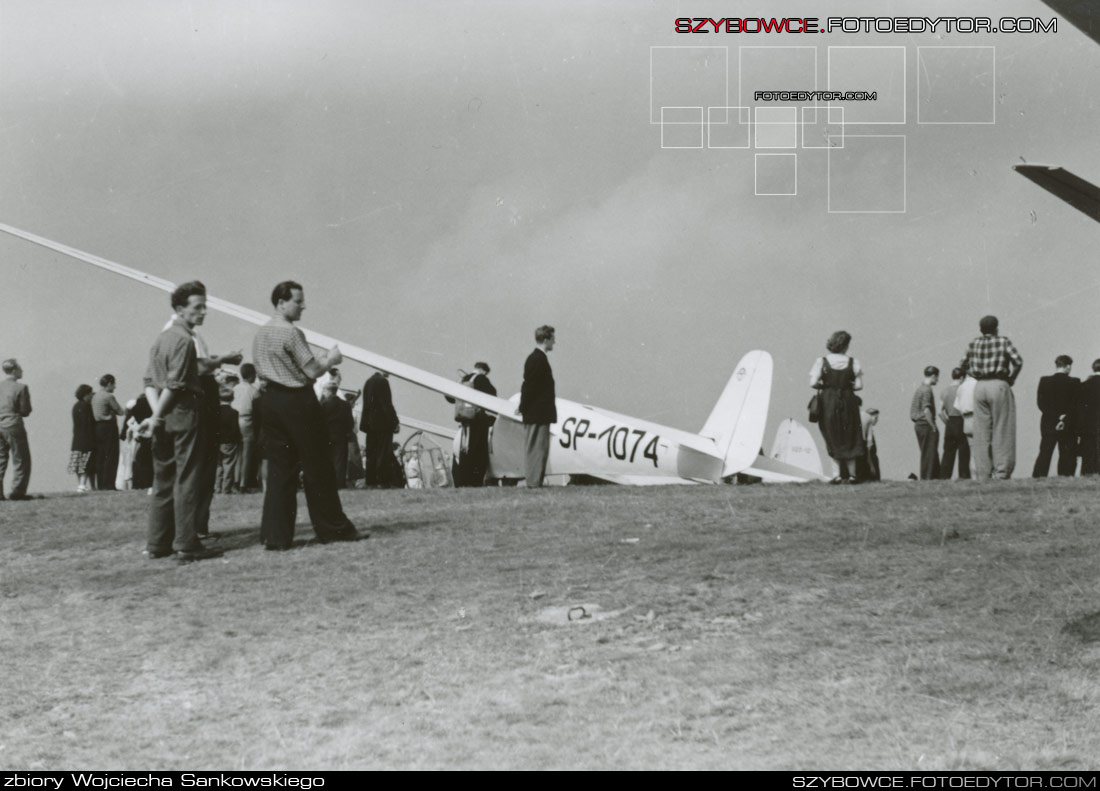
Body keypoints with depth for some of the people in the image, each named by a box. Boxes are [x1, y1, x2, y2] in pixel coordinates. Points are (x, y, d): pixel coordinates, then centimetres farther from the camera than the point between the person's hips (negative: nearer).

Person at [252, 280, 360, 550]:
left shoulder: (260, 335, 11)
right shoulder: (291, 333, -14)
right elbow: (312, 371, -15)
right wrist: (331, 359, 5)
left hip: (271, 401, 7)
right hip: (298, 401, -7)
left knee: (279, 469, 6)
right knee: (317, 468, 3)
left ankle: (275, 535, 2)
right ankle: (332, 529, 11)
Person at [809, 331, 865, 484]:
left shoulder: (821, 362, -6)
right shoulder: (853, 362, -3)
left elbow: (813, 383, -14)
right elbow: (859, 385, -4)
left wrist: (824, 386, 5)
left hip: (828, 402, -1)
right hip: (848, 402, 1)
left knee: (833, 438, 8)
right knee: (850, 438, 12)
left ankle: (840, 473, 2)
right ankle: (851, 473, 9)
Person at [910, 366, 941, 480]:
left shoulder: (919, 389, 15)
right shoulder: (927, 390, -14)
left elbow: (912, 409, 20)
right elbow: (926, 410, -22)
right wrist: (933, 427, -16)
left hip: (918, 424, 10)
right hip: (926, 425, -10)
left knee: (925, 454, 12)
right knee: (929, 453, -5)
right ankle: (927, 477, -5)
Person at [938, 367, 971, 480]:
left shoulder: (945, 390, 9)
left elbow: (941, 411, 5)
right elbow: (957, 405, -21)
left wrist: (947, 422, 12)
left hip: (949, 424, 6)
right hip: (960, 422, -6)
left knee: (948, 451, 8)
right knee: (964, 451, 1)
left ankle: (944, 476, 4)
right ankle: (964, 476, 0)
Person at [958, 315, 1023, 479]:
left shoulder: (974, 344, 11)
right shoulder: (1003, 341, 0)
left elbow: (963, 364, 20)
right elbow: (1018, 361, -10)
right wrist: (1011, 379, 2)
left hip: (980, 386, 4)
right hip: (999, 385, -4)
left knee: (982, 433, 5)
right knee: (1001, 431, -2)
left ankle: (982, 475, 3)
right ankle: (1001, 473, -7)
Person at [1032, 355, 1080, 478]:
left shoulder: (1044, 381, 1)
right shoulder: (1075, 382, -4)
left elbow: (1041, 403, -3)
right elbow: (1076, 405, -9)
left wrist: (1056, 417, -7)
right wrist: (1065, 420, -10)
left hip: (1048, 425, 2)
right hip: (1069, 426, -2)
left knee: (1044, 454, 3)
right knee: (1067, 454, 5)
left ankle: (1038, 477, -3)